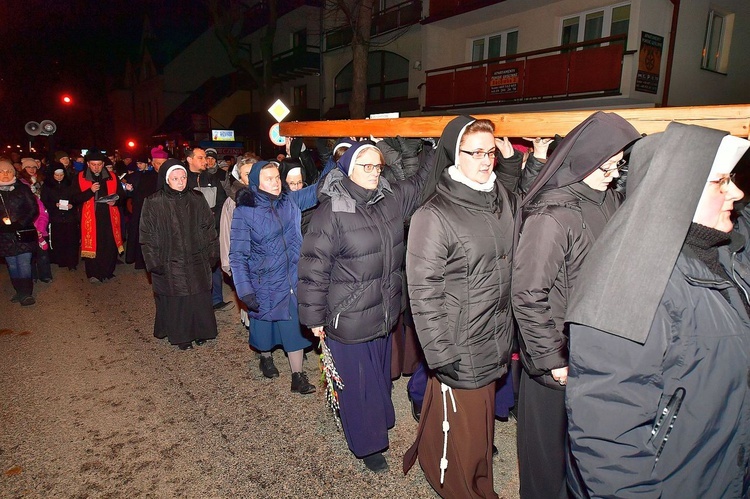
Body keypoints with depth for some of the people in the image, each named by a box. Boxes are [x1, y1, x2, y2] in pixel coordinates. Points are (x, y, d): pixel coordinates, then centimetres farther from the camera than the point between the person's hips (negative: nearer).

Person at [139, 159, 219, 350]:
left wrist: (211, 254, 3)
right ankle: (180, 336, 24)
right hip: (170, 264, -2)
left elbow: (209, 229, 6)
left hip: (196, 261, 2)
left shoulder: (196, 200, 1)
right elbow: (148, 237, -4)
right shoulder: (153, 203, -6)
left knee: (199, 298, 9)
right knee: (175, 301, 6)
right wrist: (154, 262, -7)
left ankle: (200, 331, 28)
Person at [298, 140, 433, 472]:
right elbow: (314, 268, -14)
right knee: (358, 383, 12)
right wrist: (314, 317, -9)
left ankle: (379, 421, 50)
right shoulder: (331, 212, -18)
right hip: (349, 320, -6)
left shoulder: (391, 200, -1)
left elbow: (420, 182, 13)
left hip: (385, 314, 6)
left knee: (380, 375, 25)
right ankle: (367, 444, 34)